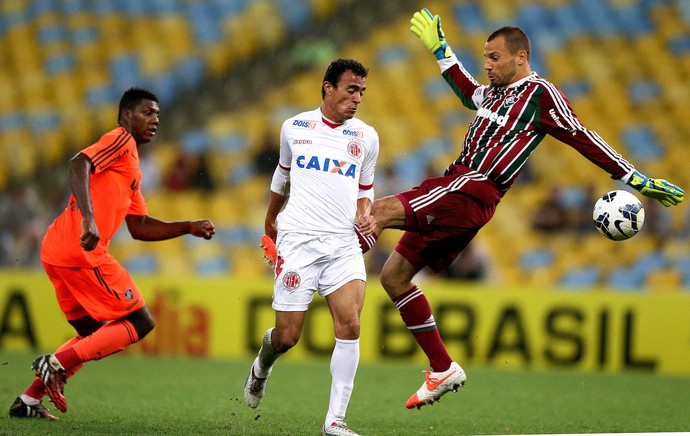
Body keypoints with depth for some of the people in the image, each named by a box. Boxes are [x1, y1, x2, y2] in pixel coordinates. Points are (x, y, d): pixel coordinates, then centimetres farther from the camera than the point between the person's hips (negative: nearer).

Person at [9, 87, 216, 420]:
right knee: (139, 323, -4)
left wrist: (189, 228, 23)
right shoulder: (120, 140, -2)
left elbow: (140, 227, 29)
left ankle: (28, 400, 13)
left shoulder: (131, 167, 28)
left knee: (94, 335, 21)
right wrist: (88, 218, -32)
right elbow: (78, 164, -20)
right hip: (82, 251, -10)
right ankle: (58, 363, -13)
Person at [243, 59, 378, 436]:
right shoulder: (294, 128, 6)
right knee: (287, 337, -4)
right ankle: (262, 365, 35)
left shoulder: (366, 137, 8)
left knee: (350, 326, -18)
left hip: (344, 244, 1)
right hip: (297, 239, -1)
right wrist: (270, 220, 35)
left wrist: (365, 213, 0)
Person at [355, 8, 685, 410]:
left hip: (473, 192, -9)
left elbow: (583, 138, -2)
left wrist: (636, 180, -4)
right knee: (394, 275, 7)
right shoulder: (495, 93, 22)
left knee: (382, 210, -25)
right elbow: (469, 92, 45)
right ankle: (443, 370, 10)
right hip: (456, 187, 9)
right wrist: (440, 49, 48)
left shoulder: (540, 94, -2)